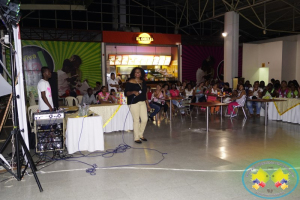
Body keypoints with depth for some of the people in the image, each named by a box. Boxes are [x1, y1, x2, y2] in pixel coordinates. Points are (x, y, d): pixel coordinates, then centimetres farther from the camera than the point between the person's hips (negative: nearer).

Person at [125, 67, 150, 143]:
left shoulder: (143, 82, 13)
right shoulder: (130, 82, -5)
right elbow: (126, 93, -9)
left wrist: (147, 104, 17)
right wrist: (133, 92, -28)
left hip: (142, 102, 6)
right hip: (133, 103, -6)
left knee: (145, 119, 4)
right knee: (136, 120, -3)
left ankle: (141, 134, 26)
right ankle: (136, 138, 11)